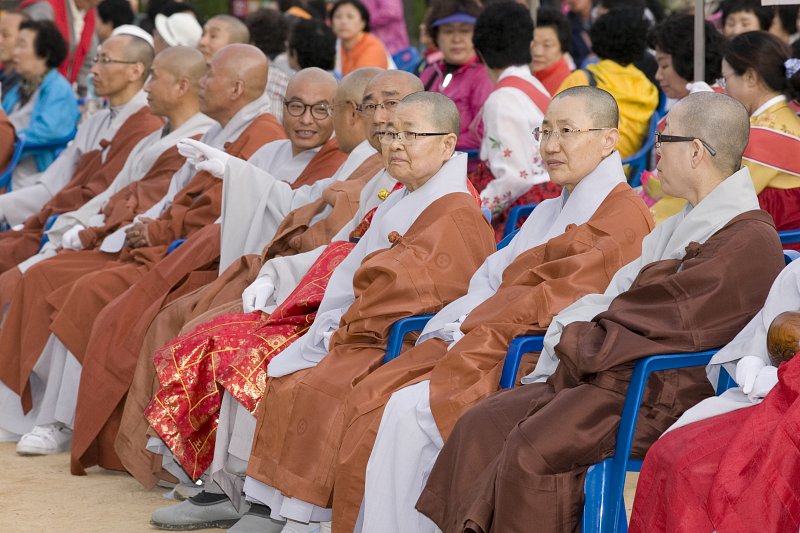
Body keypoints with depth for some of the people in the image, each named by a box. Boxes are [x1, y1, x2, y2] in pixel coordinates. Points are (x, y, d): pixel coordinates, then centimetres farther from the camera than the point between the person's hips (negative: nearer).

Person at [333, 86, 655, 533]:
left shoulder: (624, 215, -5)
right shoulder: (550, 212, 25)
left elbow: (562, 300, -15)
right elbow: (489, 282, 18)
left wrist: (471, 334, -15)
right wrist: (452, 329, -2)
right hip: (482, 345, 9)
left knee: (411, 411, -25)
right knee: (371, 401, -12)